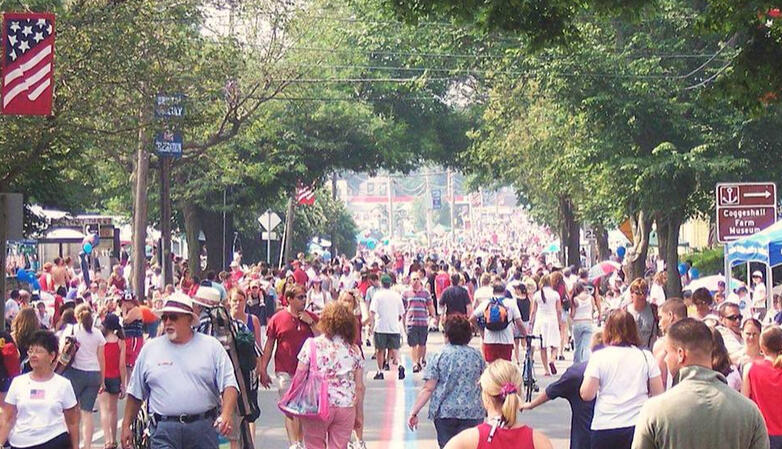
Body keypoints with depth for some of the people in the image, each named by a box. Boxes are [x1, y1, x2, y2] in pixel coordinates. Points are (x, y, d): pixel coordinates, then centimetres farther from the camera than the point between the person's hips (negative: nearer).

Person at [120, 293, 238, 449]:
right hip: (163, 429, 0)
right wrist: (126, 425, 13)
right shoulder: (150, 349, 9)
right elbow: (135, 393, 16)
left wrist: (226, 414, -18)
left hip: (203, 428, 0)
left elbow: (229, 385, -2)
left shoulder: (212, 346, 4)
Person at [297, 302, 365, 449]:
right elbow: (359, 386, 6)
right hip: (346, 407, 2)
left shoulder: (312, 344, -3)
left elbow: (299, 376, -4)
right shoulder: (354, 349, 4)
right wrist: (357, 413, 17)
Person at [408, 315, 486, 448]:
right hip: (473, 412, 1)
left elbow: (428, 389, -6)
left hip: (445, 412, -1)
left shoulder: (440, 356, -2)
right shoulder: (476, 355, 5)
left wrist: (414, 412, -3)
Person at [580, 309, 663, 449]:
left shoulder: (599, 357, -5)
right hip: (639, 425, 2)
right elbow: (658, 393, 3)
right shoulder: (646, 356, 1)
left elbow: (586, 394, -8)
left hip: (605, 427, -2)